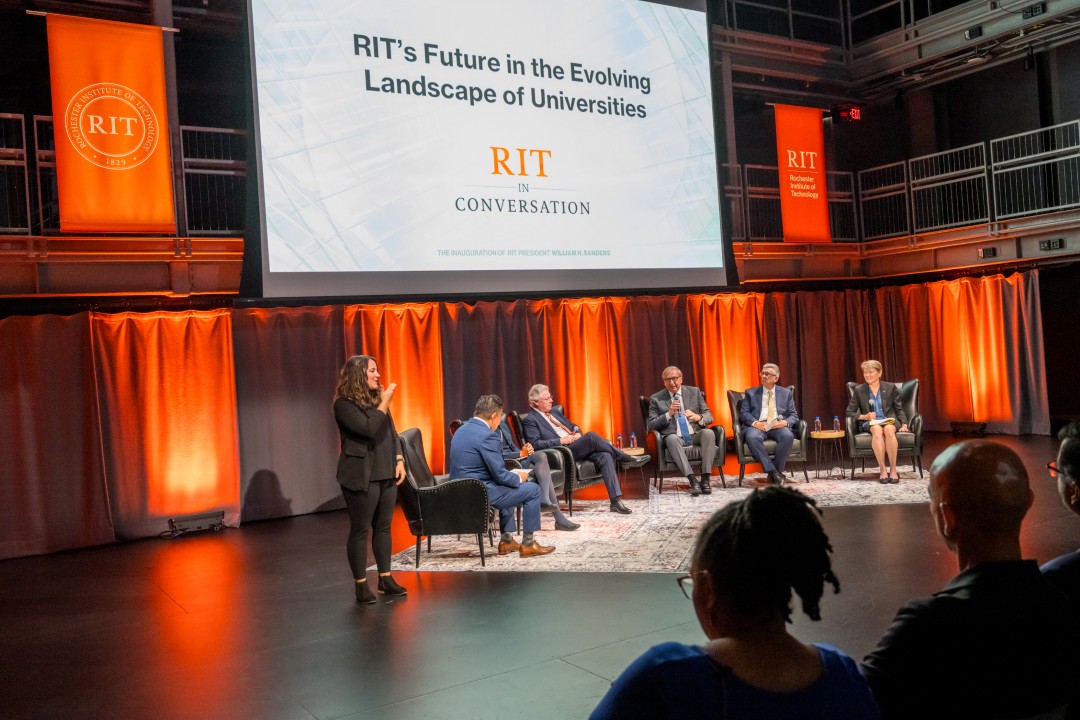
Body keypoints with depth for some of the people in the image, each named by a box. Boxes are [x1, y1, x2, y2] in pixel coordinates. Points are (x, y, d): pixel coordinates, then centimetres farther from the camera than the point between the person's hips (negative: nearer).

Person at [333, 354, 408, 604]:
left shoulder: (377, 399, 13)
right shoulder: (344, 404, -9)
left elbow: (392, 433, 15)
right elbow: (369, 429, -22)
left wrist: (399, 460, 3)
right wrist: (385, 402, -15)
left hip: (386, 474, 7)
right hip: (361, 476, -7)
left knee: (383, 527, 11)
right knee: (360, 530, 0)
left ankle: (385, 578, 19)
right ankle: (361, 584, 8)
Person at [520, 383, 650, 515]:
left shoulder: (554, 411, 23)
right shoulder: (529, 420, 0)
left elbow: (573, 426, 28)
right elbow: (535, 444, -12)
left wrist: (577, 433, 4)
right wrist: (561, 441, -17)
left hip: (581, 449, 7)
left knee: (605, 456, -22)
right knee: (591, 436, -31)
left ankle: (616, 501, -27)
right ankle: (626, 458, -15)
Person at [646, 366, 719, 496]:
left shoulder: (694, 392, 11)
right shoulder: (656, 399, 6)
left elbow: (709, 416, 8)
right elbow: (650, 425, 0)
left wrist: (698, 417, -16)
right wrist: (669, 414, -15)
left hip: (696, 436, 2)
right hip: (676, 439, -2)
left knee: (709, 433, -30)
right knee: (671, 438, -36)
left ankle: (705, 479, -28)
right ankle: (693, 480, -40)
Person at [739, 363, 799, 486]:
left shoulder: (786, 393, 19)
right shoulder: (750, 393, 17)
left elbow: (794, 415, 12)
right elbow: (743, 413, 6)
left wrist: (785, 422, -12)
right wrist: (755, 423, -15)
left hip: (778, 426, 1)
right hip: (758, 426, -1)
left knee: (788, 436, -35)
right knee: (752, 437, -36)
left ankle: (777, 471, -20)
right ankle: (773, 472, -31)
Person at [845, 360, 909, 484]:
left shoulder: (891, 388, 10)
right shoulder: (859, 390, 9)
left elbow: (899, 409, 12)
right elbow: (850, 412, 9)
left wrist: (904, 424, -4)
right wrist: (864, 416, -9)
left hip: (889, 420, 0)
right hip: (869, 423, 0)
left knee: (888, 429, -38)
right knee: (877, 429, -38)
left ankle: (893, 470, -32)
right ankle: (883, 471, -37)